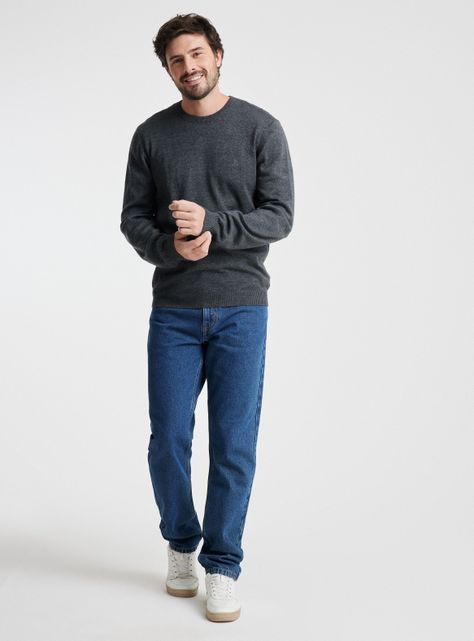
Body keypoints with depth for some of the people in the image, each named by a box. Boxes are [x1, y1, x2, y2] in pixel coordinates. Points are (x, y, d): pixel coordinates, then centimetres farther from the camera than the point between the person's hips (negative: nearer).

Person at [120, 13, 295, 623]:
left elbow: (280, 215, -5)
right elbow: (133, 218, 6)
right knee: (168, 441, 4)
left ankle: (222, 566, 17)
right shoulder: (151, 134, 7)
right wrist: (171, 247, -15)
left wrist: (212, 226, -19)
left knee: (233, 445, 1)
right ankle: (181, 545, 29)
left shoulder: (260, 127, 1)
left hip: (241, 309, -1)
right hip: (173, 311, 2)